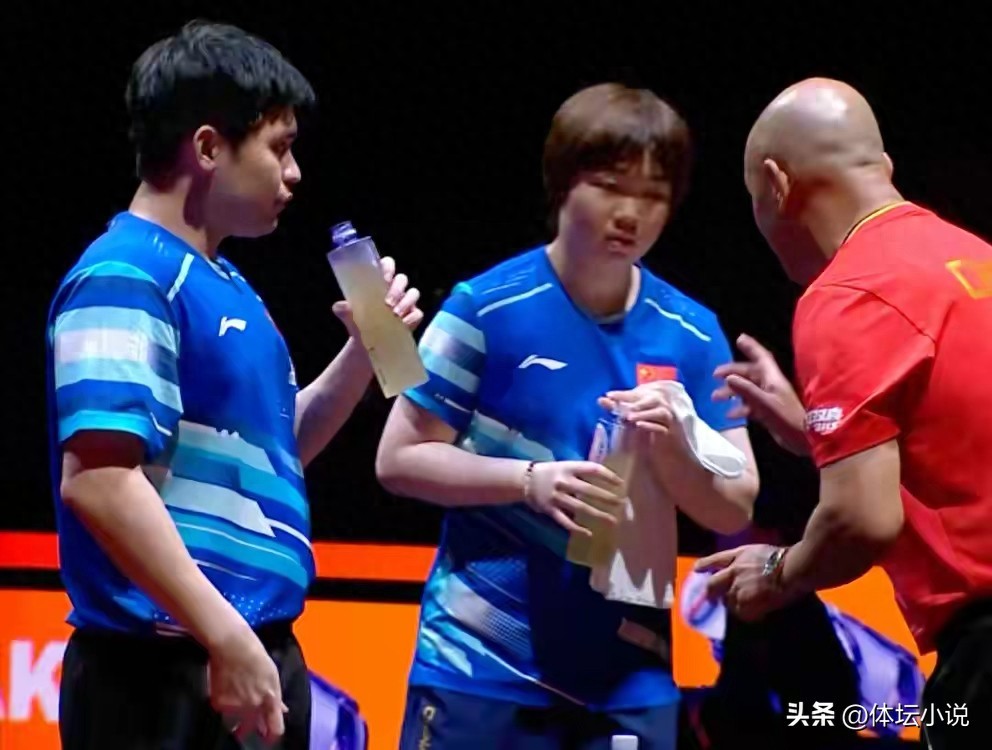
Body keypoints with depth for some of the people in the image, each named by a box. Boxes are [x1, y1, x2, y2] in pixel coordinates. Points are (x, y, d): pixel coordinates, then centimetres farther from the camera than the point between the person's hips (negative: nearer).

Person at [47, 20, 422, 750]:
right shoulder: (126, 278, -14)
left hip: (253, 658, 10)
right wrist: (228, 636, -25)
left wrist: (365, 349, 13)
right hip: (168, 675, -10)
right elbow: (98, 478, -24)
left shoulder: (222, 282, 16)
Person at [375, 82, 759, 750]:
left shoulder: (691, 334, 4)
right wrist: (531, 480, -17)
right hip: (483, 667, -3)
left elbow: (734, 511, 5)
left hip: (629, 676, 3)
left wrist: (671, 446, -16)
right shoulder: (489, 307, -5)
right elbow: (399, 458, -3)